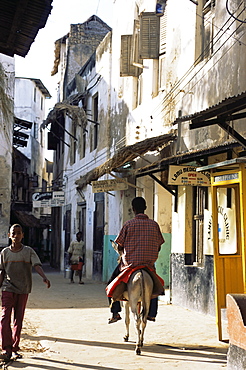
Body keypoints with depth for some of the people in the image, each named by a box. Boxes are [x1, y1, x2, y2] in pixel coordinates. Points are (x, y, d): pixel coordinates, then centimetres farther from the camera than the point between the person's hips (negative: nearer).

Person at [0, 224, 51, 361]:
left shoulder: (29, 251, 1)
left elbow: (37, 265, -11)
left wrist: (44, 277, -28)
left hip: (23, 290, 0)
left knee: (19, 319, 6)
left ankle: (15, 347, 17)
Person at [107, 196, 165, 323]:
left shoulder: (128, 224, -7)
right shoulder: (154, 225, 1)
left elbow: (119, 246, -2)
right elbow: (158, 247, 8)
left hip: (129, 262, -2)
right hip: (149, 263, 3)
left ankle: (115, 313, 10)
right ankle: (152, 314, 24)